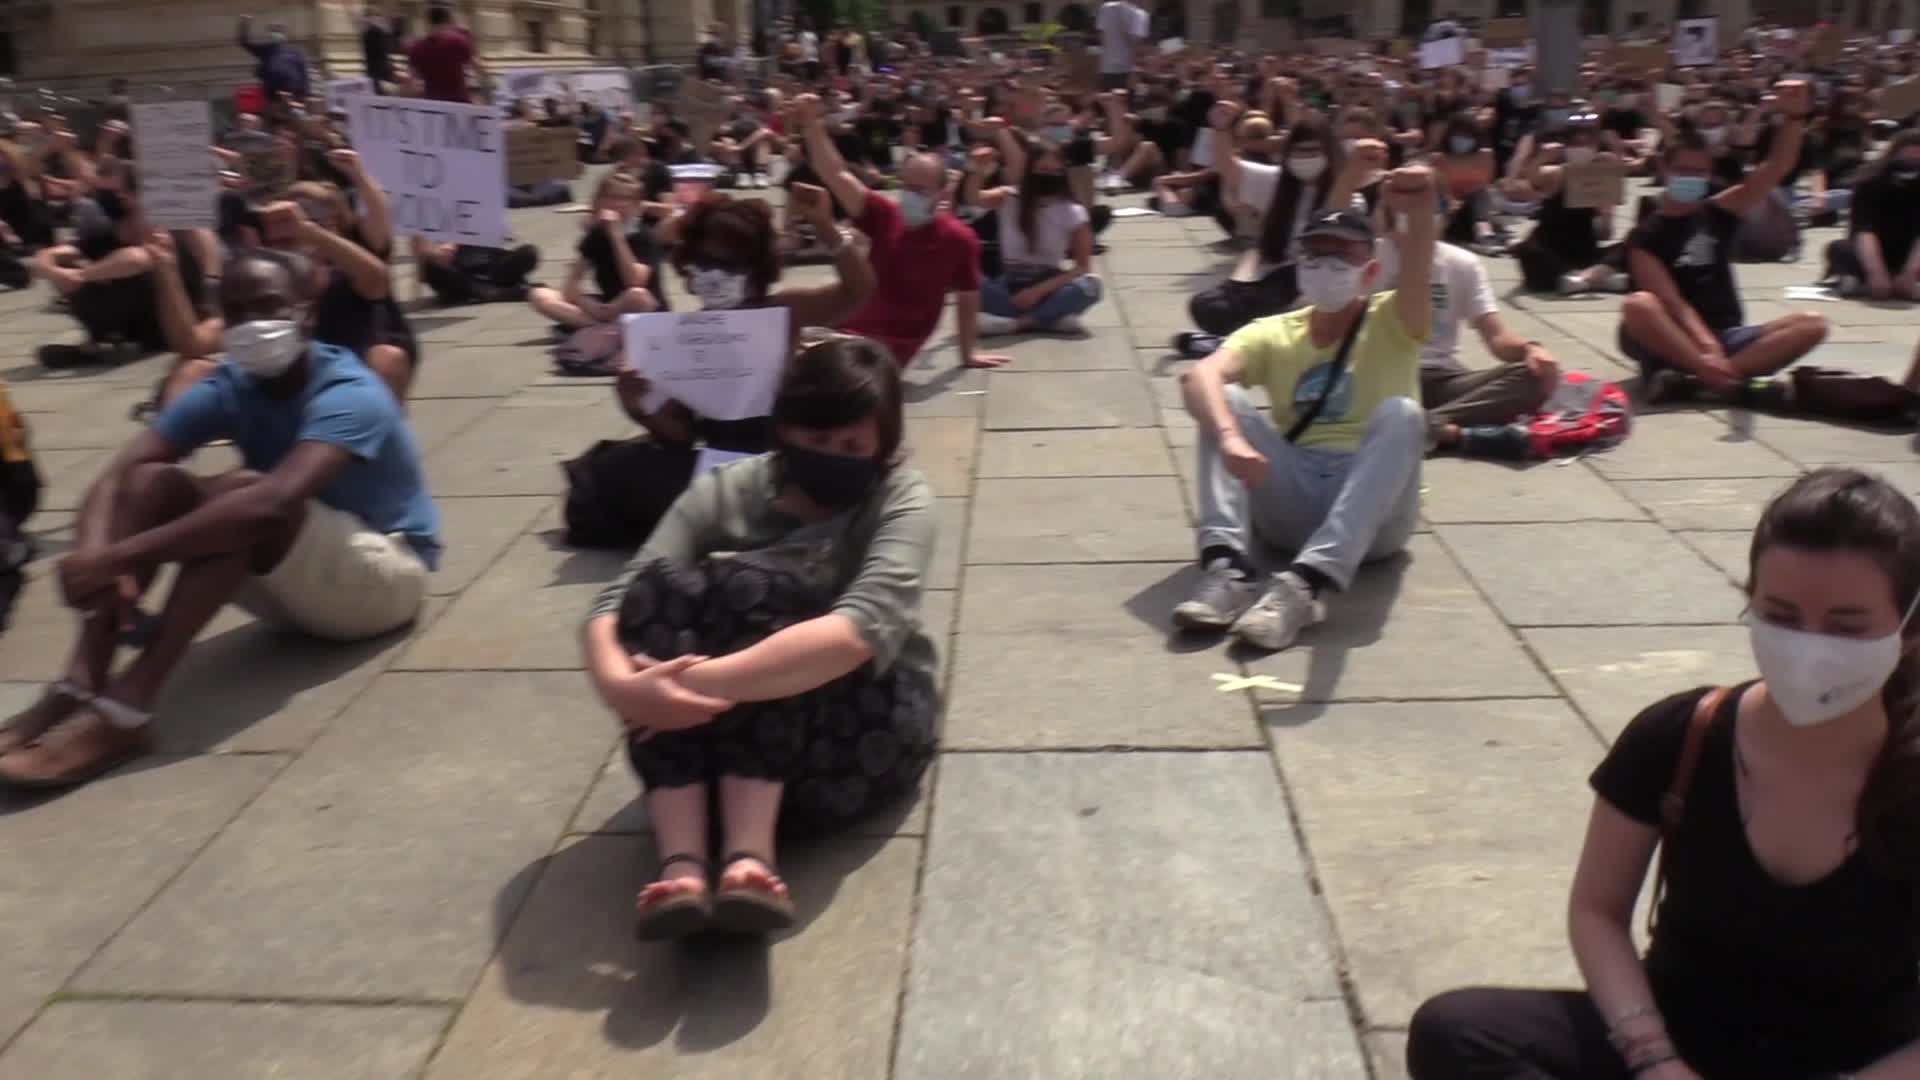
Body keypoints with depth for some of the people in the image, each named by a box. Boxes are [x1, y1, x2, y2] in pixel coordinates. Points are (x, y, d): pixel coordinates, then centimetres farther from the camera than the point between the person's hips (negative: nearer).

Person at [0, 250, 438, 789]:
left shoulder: (349, 394, -23)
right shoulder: (226, 389, -3)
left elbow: (274, 500, -41)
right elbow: (116, 477, -13)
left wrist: (120, 554, -41)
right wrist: (96, 556, -35)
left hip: (387, 574, -6)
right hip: (301, 583, 7)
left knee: (244, 489, -32)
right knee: (152, 481, -14)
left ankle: (125, 706, -35)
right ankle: (78, 687, -25)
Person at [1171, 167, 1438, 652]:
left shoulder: (1391, 322, 5)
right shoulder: (1272, 333, 8)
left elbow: (1417, 278, -22)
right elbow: (1200, 376, -14)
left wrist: (1420, 215, -45)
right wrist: (1230, 437, -36)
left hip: (1372, 513, -1)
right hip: (1292, 503, 2)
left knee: (1401, 413, -28)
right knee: (1224, 401, -15)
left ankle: (1303, 585, -43)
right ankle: (1227, 568, -35)